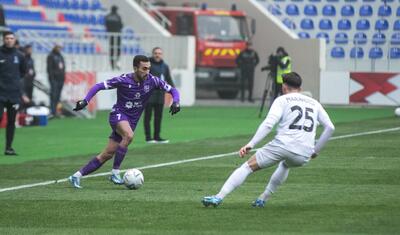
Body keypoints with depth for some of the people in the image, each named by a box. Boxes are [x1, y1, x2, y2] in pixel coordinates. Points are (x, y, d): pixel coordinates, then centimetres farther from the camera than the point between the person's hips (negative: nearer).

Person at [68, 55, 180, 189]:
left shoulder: (152, 81, -6)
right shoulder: (124, 80, -15)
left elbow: (172, 90, 2)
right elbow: (99, 86, -10)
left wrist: (175, 102, -19)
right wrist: (85, 101, -21)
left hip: (131, 121, 5)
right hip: (118, 114, -5)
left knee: (108, 154, 1)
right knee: (129, 135, -36)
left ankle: (77, 176, 11)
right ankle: (115, 172, -27)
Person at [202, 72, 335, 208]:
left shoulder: (282, 100, 9)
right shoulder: (314, 103, 22)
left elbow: (268, 124, -7)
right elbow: (330, 127, 15)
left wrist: (250, 145, -10)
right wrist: (316, 150, 24)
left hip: (283, 145, -4)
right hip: (304, 155, 4)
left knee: (248, 167, 5)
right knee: (285, 165, 38)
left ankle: (219, 197, -7)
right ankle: (263, 199, 33)